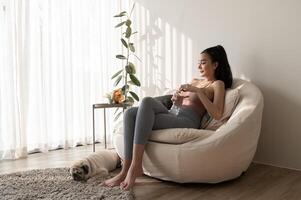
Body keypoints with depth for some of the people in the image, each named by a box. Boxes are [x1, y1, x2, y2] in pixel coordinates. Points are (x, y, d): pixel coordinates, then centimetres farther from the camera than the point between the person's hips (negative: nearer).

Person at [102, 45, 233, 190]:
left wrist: (197, 91, -11)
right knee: (131, 112, -19)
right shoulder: (194, 81, 30)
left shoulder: (218, 84, 9)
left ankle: (135, 166, -32)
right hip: (171, 113, 7)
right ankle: (126, 170, -25)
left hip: (188, 120, -7)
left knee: (147, 101, -31)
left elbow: (217, 114, -8)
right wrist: (176, 99, 6)